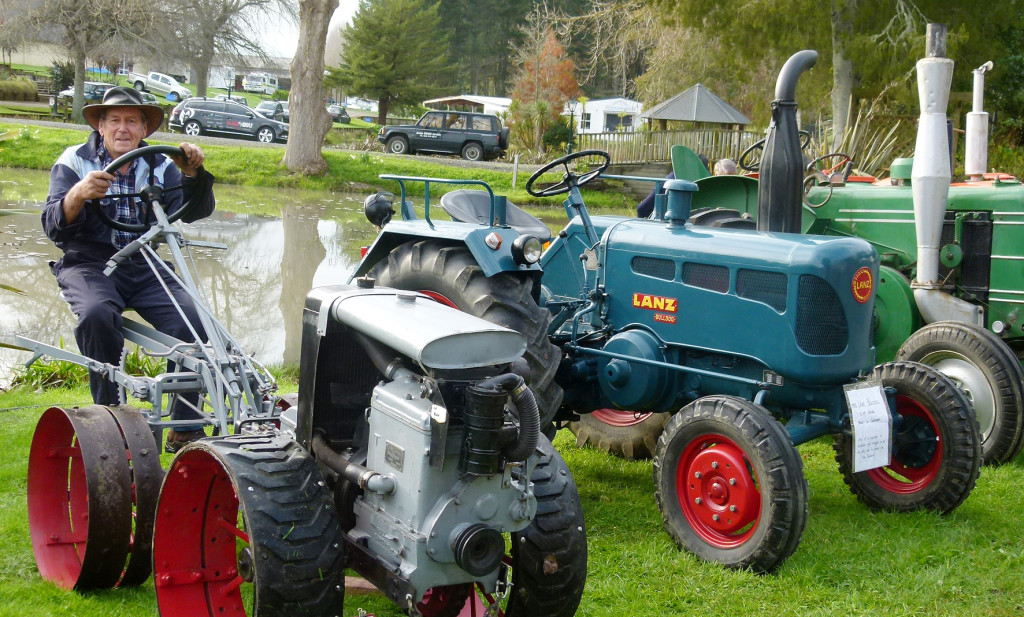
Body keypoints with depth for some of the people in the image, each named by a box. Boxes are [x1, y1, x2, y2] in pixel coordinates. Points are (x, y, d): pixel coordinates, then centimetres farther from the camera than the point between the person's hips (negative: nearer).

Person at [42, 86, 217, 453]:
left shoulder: (159, 166, 10)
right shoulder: (74, 162, 3)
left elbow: (193, 212, -4)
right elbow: (54, 227, -9)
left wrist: (192, 174, -22)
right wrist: (77, 195, -30)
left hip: (144, 268, 2)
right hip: (88, 264, -2)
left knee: (191, 319, -24)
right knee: (97, 315, -35)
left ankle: (185, 429, -13)